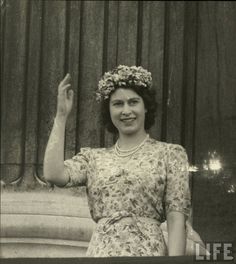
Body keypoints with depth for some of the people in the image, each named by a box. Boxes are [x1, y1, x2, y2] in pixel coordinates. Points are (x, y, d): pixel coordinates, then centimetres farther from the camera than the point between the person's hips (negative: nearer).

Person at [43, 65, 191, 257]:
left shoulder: (170, 154, 7)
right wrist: (61, 115, 6)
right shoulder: (93, 157, 15)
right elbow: (53, 174, -3)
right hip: (100, 252, 3)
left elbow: (176, 218, -1)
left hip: (148, 252, -3)